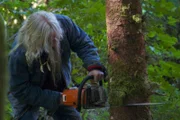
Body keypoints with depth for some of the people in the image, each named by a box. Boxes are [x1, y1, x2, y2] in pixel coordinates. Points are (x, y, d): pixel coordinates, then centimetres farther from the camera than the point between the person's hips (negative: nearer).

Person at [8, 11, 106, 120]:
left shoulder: (63, 23, -28)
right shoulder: (19, 54, -37)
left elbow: (83, 43, -16)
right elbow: (20, 90, -28)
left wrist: (94, 66, -34)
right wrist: (56, 99, -28)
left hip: (57, 88, 5)